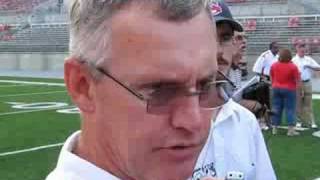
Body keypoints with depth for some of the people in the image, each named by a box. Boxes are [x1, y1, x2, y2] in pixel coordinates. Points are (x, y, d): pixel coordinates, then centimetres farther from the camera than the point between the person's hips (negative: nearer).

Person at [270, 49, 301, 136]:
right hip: (289, 89, -4)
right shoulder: (293, 66, -13)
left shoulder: (274, 65, -2)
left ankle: (274, 128, 13)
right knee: (290, 109, 0)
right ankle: (291, 130, -1)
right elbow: (297, 80, -9)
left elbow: (271, 77, 10)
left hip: (276, 89, 4)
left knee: (276, 108, 10)